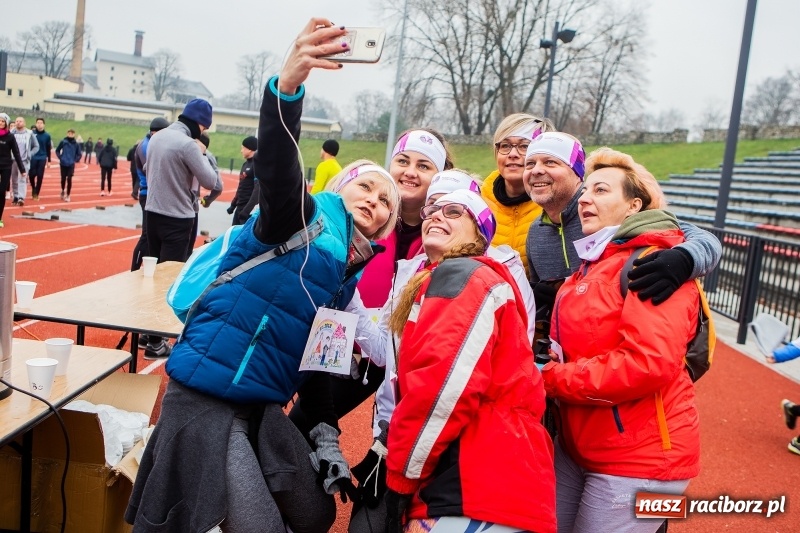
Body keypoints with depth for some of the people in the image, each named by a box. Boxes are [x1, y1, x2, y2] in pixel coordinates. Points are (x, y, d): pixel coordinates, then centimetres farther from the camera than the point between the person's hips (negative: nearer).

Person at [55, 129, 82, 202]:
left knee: (69, 179, -3)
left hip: (71, 165, 0)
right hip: (63, 164, 0)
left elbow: (79, 154, 7)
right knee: (63, 179, 8)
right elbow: (57, 150, 8)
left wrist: (75, 160, -3)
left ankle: (68, 195, 6)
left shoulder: (76, 144, -2)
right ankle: (63, 191, 34)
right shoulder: (63, 141, -4)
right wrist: (60, 157, -2)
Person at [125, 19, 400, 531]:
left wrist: (325, 430, 7)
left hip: (265, 406, 8)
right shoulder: (309, 215, -6)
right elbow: (277, 168, -29)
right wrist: (288, 85, -46)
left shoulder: (351, 274, 15)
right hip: (208, 393, -8)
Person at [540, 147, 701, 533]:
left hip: (637, 458, -8)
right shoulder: (591, 265, 13)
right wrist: (548, 365, -1)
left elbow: (650, 363, -28)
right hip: (578, 448, 9)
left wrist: (551, 379, -20)